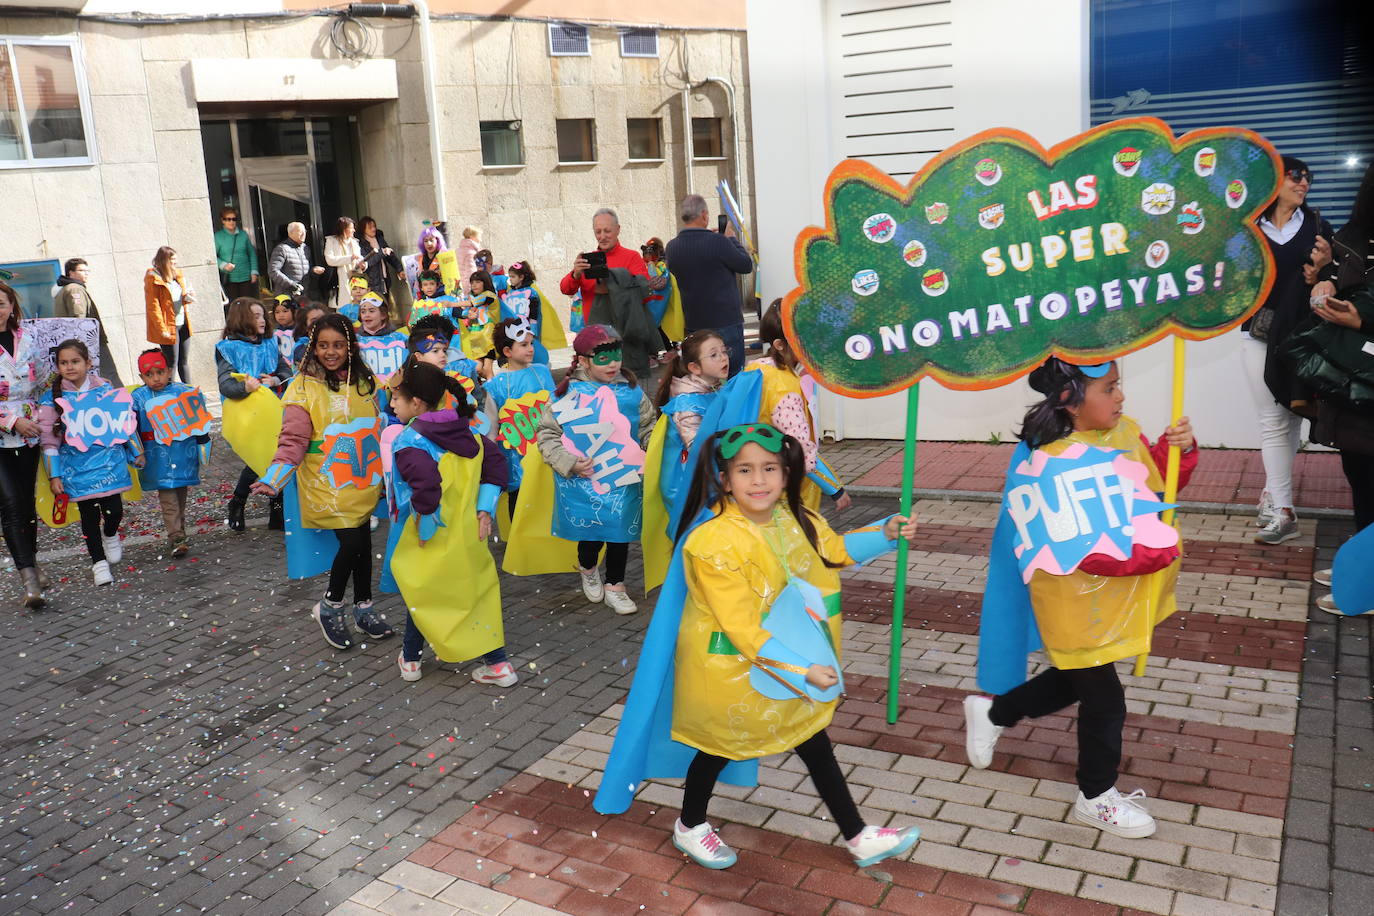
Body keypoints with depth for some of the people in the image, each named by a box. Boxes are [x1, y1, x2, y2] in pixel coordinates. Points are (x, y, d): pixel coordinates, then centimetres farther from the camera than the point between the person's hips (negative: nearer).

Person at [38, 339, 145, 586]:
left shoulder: (105, 389, 1)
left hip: (108, 460, 1)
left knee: (114, 509, -5)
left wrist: (136, 453, 15)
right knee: (89, 514, 5)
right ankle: (98, 562, 18)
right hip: (76, 465, 0)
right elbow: (49, 439, 0)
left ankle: (110, 535, 30)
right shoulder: (52, 397, -2)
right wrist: (54, 475, -2)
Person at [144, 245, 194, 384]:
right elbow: (153, 306, -14)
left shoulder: (176, 274, 12)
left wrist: (187, 297, -2)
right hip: (168, 327, -7)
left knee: (184, 362, 14)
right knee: (171, 364, -2)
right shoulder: (153, 278, -11)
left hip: (182, 325, 7)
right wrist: (162, 329, -19)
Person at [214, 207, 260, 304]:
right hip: (229, 279, -3)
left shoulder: (243, 234, 8)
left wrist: (254, 272, 5)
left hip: (246, 277, 3)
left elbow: (252, 253, 12)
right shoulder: (218, 236, -1)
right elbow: (213, 256, -2)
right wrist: (223, 265, -19)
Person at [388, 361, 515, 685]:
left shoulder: (409, 442, -21)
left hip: (432, 539, -6)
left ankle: (410, 659, 32)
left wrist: (425, 528, -21)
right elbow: (495, 462, 6)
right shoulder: (466, 431, 2)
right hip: (467, 533, 6)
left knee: (421, 595, 14)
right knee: (476, 591, 15)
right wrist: (485, 508, 4)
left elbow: (426, 485, -35)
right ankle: (498, 663, 16)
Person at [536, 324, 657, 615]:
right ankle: (588, 569, 39)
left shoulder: (631, 390, 2)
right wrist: (569, 462, -16)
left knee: (621, 530, 8)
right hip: (584, 480, -2)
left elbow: (648, 425, 15)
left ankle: (615, 586, 29)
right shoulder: (569, 393, -7)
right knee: (591, 535, 4)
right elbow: (547, 434, -4)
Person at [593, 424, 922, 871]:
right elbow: (741, 627, -29)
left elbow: (832, 550, 13)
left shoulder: (793, 519, -7)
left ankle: (857, 837, 30)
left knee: (814, 742, 15)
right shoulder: (714, 542, -30)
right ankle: (690, 827, 43)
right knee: (720, 744, 15)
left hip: (788, 657, 6)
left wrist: (884, 534, 0)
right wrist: (801, 670, -30)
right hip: (728, 666, -6)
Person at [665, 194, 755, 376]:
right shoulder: (718, 242, -18)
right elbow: (747, 265, -5)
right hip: (726, 322, -5)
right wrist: (731, 238, 9)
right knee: (733, 376, 5)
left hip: (693, 325, 5)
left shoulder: (672, 247, -1)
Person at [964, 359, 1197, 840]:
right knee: (1103, 699, 8)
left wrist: (1178, 449, -12)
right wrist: (1159, 553, -25)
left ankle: (993, 713, 46)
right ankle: (1097, 797, 33)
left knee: (1077, 678, 25)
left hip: (1118, 599, 9)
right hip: (1080, 606, -9)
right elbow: (1089, 551, -31)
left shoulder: (1125, 430, -3)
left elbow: (1159, 480, 8)